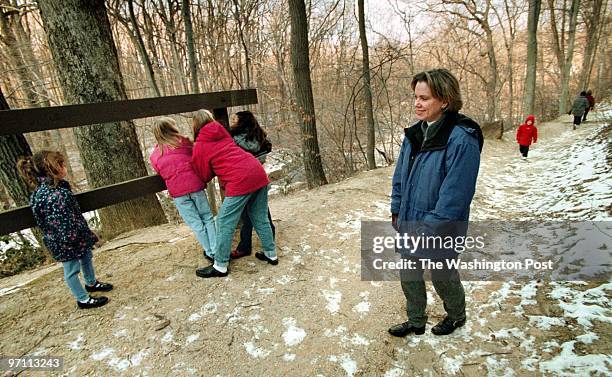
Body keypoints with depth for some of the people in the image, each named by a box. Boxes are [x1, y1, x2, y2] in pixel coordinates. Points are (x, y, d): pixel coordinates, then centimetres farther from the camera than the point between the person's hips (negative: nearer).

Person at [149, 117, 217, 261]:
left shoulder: (154, 156, 8)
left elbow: (161, 173, 14)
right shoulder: (183, 142, 1)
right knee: (207, 218, 12)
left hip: (177, 192, 2)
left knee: (195, 223, 10)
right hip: (195, 185, -1)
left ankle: (209, 253, 20)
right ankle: (217, 250, 12)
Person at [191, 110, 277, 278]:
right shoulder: (221, 132, 18)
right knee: (260, 219, 19)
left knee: (225, 223, 6)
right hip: (259, 173, 7)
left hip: (240, 181, -7)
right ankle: (271, 254, 31)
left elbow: (205, 175, 14)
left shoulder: (199, 146, 4)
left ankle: (220, 266, 16)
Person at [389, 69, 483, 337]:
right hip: (409, 224, 7)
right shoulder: (415, 133, 2)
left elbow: (455, 194, -23)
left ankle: (457, 316, 49)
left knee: (443, 277, 17)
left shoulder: (462, 139, -22)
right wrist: (397, 211, 8)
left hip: (440, 231, -6)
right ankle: (416, 322, 43)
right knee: (409, 275, 19)